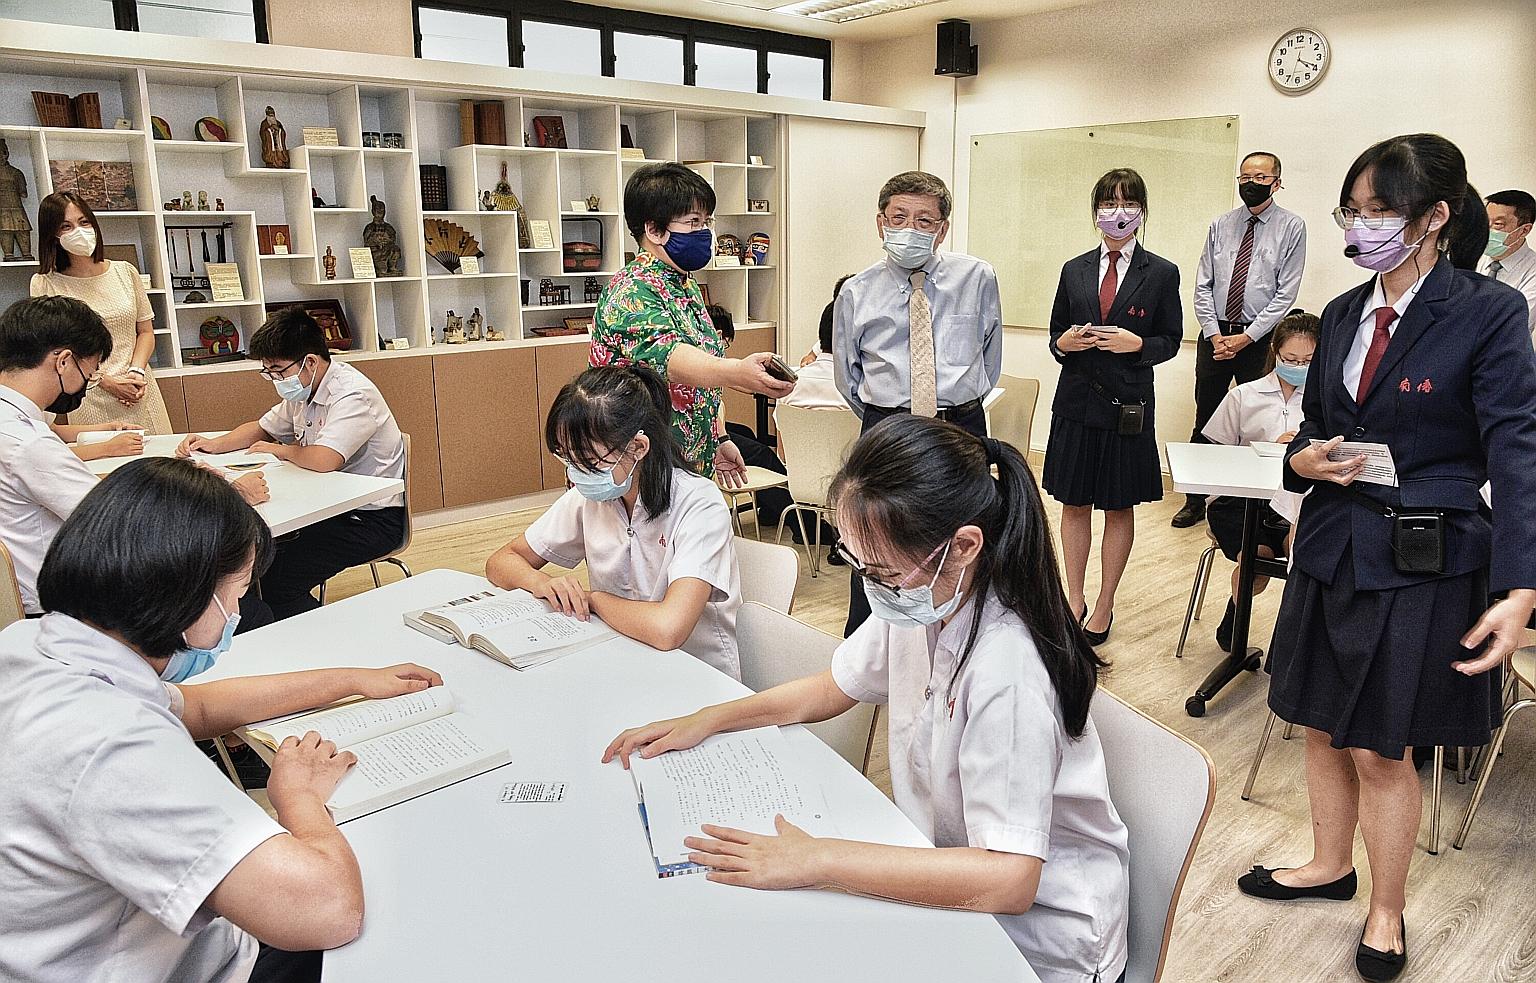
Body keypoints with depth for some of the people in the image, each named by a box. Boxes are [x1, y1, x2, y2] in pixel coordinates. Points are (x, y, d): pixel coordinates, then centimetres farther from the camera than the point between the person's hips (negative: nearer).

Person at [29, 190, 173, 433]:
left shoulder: (125, 271, 7)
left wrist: (137, 371, -8)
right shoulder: (45, 284, -2)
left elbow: (146, 331, 9)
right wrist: (108, 382, -14)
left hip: (140, 393, 3)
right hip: (90, 400, -3)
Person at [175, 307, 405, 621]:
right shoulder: (302, 391, 9)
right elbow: (262, 429, 26)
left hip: (371, 520, -9)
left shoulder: (353, 395, -21)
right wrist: (214, 444, 7)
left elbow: (323, 460, -34)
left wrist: (280, 450, -12)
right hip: (332, 508, 9)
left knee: (277, 583, -21)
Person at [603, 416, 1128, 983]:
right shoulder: (920, 606, -8)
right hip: (953, 865, 7)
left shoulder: (1007, 673, -33)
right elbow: (832, 688, 9)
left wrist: (815, 861, -34)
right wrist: (708, 720, 0)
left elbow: (1008, 880, -35)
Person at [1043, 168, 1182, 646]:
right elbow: (1056, 334, 11)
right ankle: (1074, 598, 24)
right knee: (1074, 503, 10)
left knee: (1119, 508, 9)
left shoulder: (1161, 273, -1)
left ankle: (1105, 604, 22)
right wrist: (1063, 343, -12)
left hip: (1128, 406, -2)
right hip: (1077, 402, 2)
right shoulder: (1074, 270, 6)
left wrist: (1137, 344, -17)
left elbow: (1170, 341, 2)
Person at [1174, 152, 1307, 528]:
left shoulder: (1292, 227, -1)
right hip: (1215, 335, 3)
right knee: (1206, 421, 7)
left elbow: (1285, 293, -6)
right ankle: (1195, 500, 16)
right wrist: (1215, 334, -5)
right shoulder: (1221, 225, 9)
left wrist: (1245, 338, -12)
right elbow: (1203, 286, 6)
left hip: (1259, 338, -3)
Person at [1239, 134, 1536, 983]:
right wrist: (1303, 460, -8)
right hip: (1332, 545, 6)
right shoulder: (1344, 315, 7)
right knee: (1321, 725, 16)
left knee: (1382, 748, 6)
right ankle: (1330, 864, 39)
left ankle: (1387, 912, 29)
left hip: (1423, 558, -5)